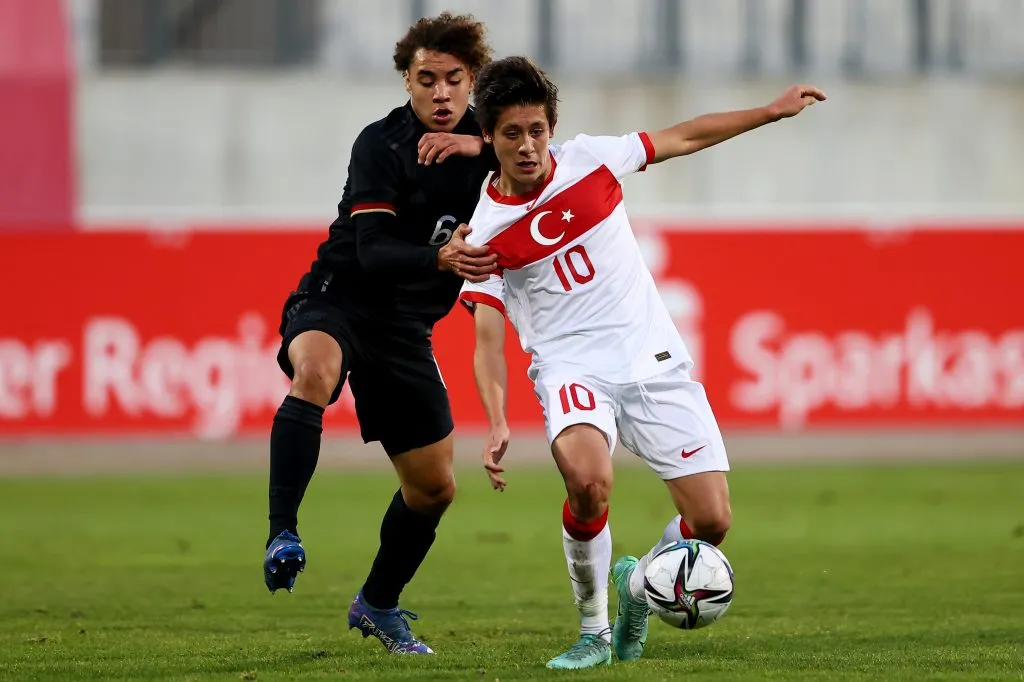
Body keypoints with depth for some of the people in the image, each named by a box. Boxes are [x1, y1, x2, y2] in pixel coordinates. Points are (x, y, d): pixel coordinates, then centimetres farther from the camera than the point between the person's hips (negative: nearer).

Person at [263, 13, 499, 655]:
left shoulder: (483, 136, -1)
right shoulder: (382, 144, -16)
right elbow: (372, 252, -24)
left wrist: (480, 146, -27)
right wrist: (440, 258, -42)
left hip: (405, 329, 6)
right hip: (337, 299, -5)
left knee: (434, 487, 9)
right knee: (315, 371, -41)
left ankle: (378, 604, 32)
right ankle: (282, 537, -45)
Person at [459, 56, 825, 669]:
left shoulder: (588, 159, -1)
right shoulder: (485, 232, -5)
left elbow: (684, 138, 13)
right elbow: (489, 338, -5)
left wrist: (772, 111, 13)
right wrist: (497, 425, -19)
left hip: (653, 360, 3)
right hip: (572, 371, -3)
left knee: (712, 522, -7)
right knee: (589, 482, -34)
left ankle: (638, 582, 27)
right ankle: (593, 630, -11)